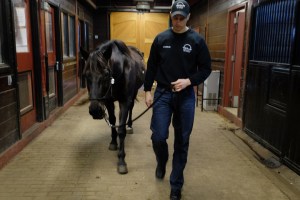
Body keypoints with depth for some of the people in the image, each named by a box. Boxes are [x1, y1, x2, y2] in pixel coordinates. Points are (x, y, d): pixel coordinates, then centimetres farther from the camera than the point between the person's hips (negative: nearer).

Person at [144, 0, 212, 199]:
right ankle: (161, 163, 33)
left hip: (186, 96, 0)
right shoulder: (161, 39, 2)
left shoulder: (197, 40, -2)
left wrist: (189, 81, -16)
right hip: (163, 94, 1)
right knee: (158, 137, -4)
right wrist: (147, 90, 2)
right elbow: (151, 67, 7)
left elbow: (206, 69, 0)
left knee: (182, 141, 6)